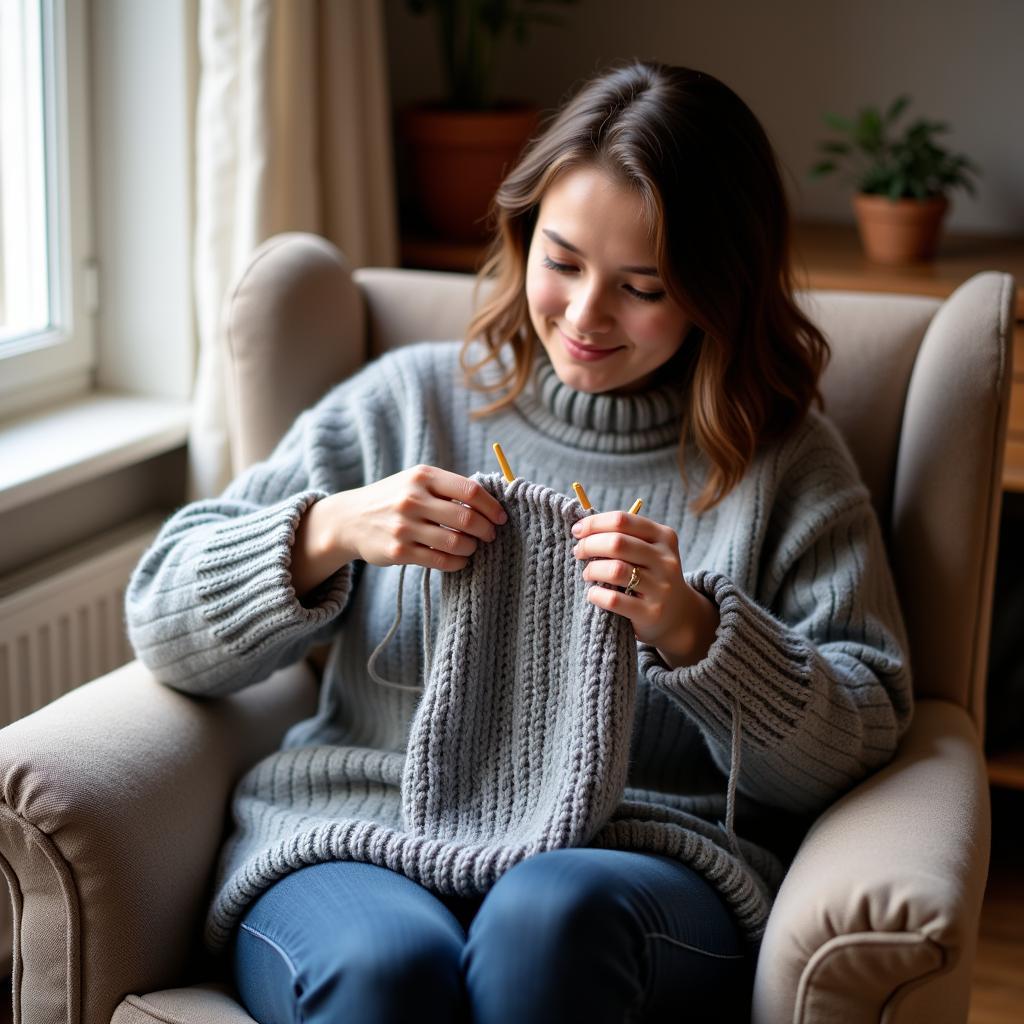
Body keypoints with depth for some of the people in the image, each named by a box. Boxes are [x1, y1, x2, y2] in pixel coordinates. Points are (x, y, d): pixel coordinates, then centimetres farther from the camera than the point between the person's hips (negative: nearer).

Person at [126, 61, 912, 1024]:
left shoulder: (790, 463, 10)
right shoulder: (407, 399, 12)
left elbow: (857, 744, 3)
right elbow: (164, 625, 10)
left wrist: (693, 634, -13)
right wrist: (328, 533, -9)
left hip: (640, 866, 0)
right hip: (357, 841, 1)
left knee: (551, 914, -35)